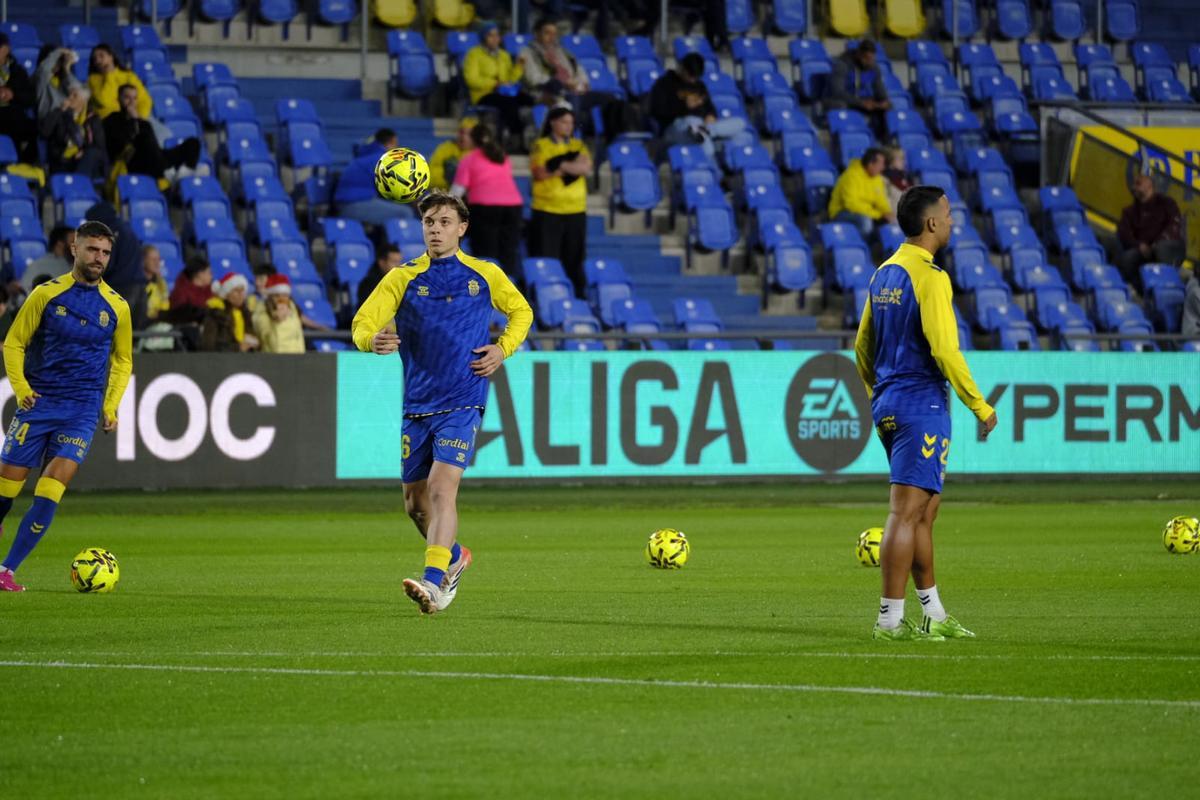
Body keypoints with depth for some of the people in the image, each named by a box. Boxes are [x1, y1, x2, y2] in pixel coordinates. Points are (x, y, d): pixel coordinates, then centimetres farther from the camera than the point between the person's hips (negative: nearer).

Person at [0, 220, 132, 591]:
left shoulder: (116, 306, 4)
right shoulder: (47, 294, -1)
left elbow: (123, 360, 17)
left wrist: (111, 405, 6)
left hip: (82, 410, 1)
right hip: (37, 402, -1)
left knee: (49, 494, -13)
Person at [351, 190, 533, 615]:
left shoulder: (485, 275, 5)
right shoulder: (403, 278, 5)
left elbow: (521, 311, 21)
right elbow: (362, 322, -5)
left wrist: (503, 349, 2)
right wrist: (373, 339, -29)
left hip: (461, 403, -3)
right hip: (416, 405, 3)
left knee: (442, 488, -21)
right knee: (415, 501, 12)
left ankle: (434, 582, -27)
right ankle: (454, 555, 39)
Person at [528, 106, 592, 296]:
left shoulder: (578, 145, 12)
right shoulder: (540, 146, 2)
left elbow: (586, 167, -5)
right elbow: (540, 173, -11)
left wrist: (559, 164, -14)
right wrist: (572, 166, -10)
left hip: (575, 210, 3)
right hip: (547, 210, -3)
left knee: (574, 257, 5)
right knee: (546, 257, -4)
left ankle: (578, 293, 10)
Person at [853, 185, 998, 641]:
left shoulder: (885, 273, 12)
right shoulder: (929, 277, -15)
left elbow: (863, 346, 18)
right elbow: (944, 350, -20)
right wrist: (980, 406, -12)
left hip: (889, 407, 9)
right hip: (921, 406, -9)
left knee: (925, 510, 15)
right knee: (907, 512, -8)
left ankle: (933, 614, 20)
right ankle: (890, 619, -8)